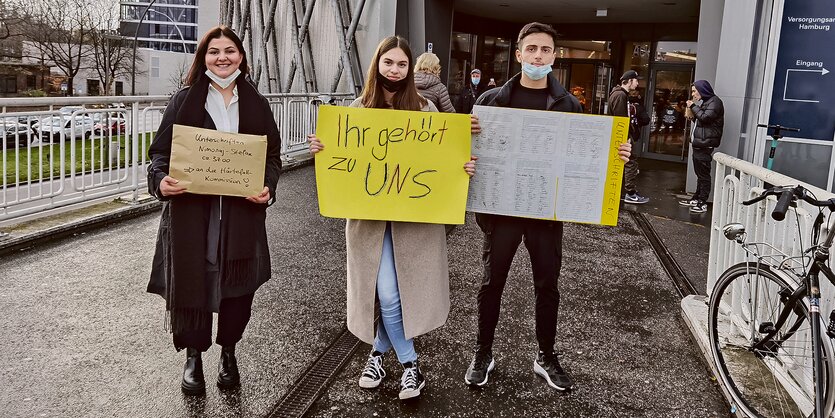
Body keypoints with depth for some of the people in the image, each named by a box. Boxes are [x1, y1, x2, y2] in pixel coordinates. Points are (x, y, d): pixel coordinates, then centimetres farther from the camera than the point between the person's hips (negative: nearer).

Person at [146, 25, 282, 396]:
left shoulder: (256, 104, 9)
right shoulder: (184, 101, 4)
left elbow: (272, 154, 9)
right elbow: (161, 150, 3)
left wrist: (268, 188, -10)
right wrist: (161, 181, -17)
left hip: (241, 212, 2)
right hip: (190, 210, -1)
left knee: (237, 284, 6)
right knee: (191, 281, 2)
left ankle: (228, 352, 28)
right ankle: (193, 356, 22)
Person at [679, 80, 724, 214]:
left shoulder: (715, 102, -8)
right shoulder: (704, 102, 22)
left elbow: (705, 117, -21)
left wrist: (693, 107, -9)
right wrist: (691, 113, 7)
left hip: (705, 145, -10)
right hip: (698, 144, 10)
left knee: (703, 175, -8)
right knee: (699, 174, 14)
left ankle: (702, 203, -6)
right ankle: (696, 199, 19)